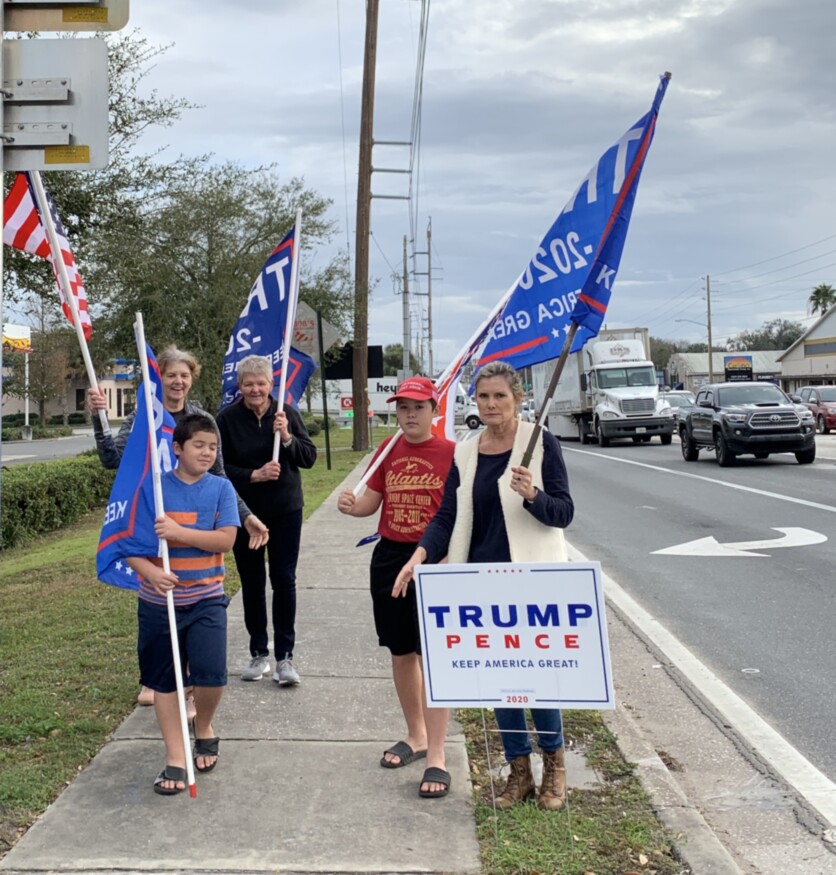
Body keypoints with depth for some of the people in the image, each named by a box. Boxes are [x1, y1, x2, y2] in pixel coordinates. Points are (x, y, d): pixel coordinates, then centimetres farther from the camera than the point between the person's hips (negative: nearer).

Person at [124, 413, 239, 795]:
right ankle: (175, 757, 21)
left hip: (206, 599, -1)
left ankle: (204, 727, 22)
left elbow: (225, 539, -12)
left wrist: (178, 531, -21)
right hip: (159, 600, 1)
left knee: (211, 674, -10)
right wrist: (150, 571, -24)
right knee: (163, 679, 8)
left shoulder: (221, 487, -2)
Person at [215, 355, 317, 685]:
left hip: (285, 510, 0)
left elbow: (309, 457, -2)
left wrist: (287, 437, -18)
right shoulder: (227, 419, -6)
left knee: (284, 580, 0)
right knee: (252, 583, 8)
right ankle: (258, 654, 21)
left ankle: (285, 656, 8)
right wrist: (254, 476, -20)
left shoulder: (286, 413, -2)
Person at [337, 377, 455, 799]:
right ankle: (415, 735, 34)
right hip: (389, 559, 5)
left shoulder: (451, 452, -8)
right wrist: (351, 505, -13)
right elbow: (371, 501, 9)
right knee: (401, 653, 16)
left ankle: (436, 756, 1)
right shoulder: (388, 451, 7)